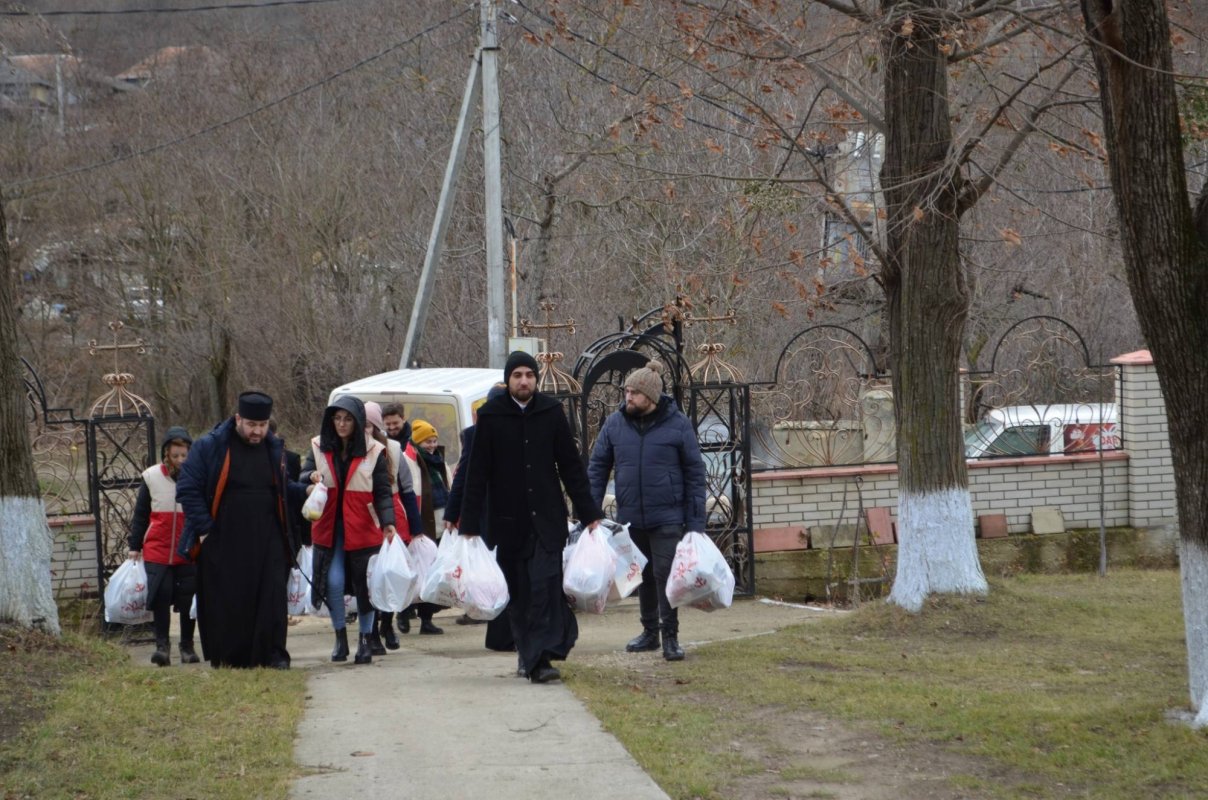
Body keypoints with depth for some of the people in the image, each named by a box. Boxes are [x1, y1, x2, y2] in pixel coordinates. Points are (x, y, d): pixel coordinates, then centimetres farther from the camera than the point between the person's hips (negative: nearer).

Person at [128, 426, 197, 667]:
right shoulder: (152, 477, 2)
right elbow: (140, 515, 9)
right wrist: (134, 546, 7)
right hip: (158, 551, 0)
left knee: (188, 599, 3)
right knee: (160, 597, -8)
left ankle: (187, 646, 15)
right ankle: (161, 645, -2)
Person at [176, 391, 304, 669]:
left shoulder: (274, 449, 11)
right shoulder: (209, 448, -3)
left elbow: (283, 489, 24)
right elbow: (187, 490, -4)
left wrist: (304, 491, 3)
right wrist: (204, 529, -9)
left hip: (267, 542, 3)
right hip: (223, 543, -3)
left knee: (272, 596, -6)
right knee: (225, 602, 0)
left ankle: (274, 654, -2)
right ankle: (226, 659, 9)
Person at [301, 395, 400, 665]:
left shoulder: (373, 452, -2)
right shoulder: (320, 448, 6)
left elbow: (383, 492, -3)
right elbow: (303, 478, 3)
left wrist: (387, 522, -17)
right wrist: (312, 477, -21)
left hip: (363, 530, -2)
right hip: (329, 529, 2)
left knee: (364, 585, 2)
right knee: (333, 582, -6)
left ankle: (365, 640, 15)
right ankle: (340, 637, 10)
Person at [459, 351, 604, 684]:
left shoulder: (551, 412, 4)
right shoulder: (491, 416, 0)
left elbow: (571, 466, 8)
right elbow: (477, 474, 2)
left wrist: (590, 515, 6)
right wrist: (470, 525, -2)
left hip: (548, 518, 0)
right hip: (508, 521, 0)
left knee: (545, 587, -13)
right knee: (520, 592, 3)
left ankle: (538, 656, -16)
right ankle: (532, 655, 12)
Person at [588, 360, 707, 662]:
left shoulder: (677, 424, -7)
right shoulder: (615, 424, 1)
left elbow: (695, 472, -3)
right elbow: (597, 467, 8)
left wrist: (696, 521, -7)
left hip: (667, 516, -4)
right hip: (630, 517, 4)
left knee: (666, 574, -7)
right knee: (643, 576, 14)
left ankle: (670, 637, -2)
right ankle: (650, 631, 26)